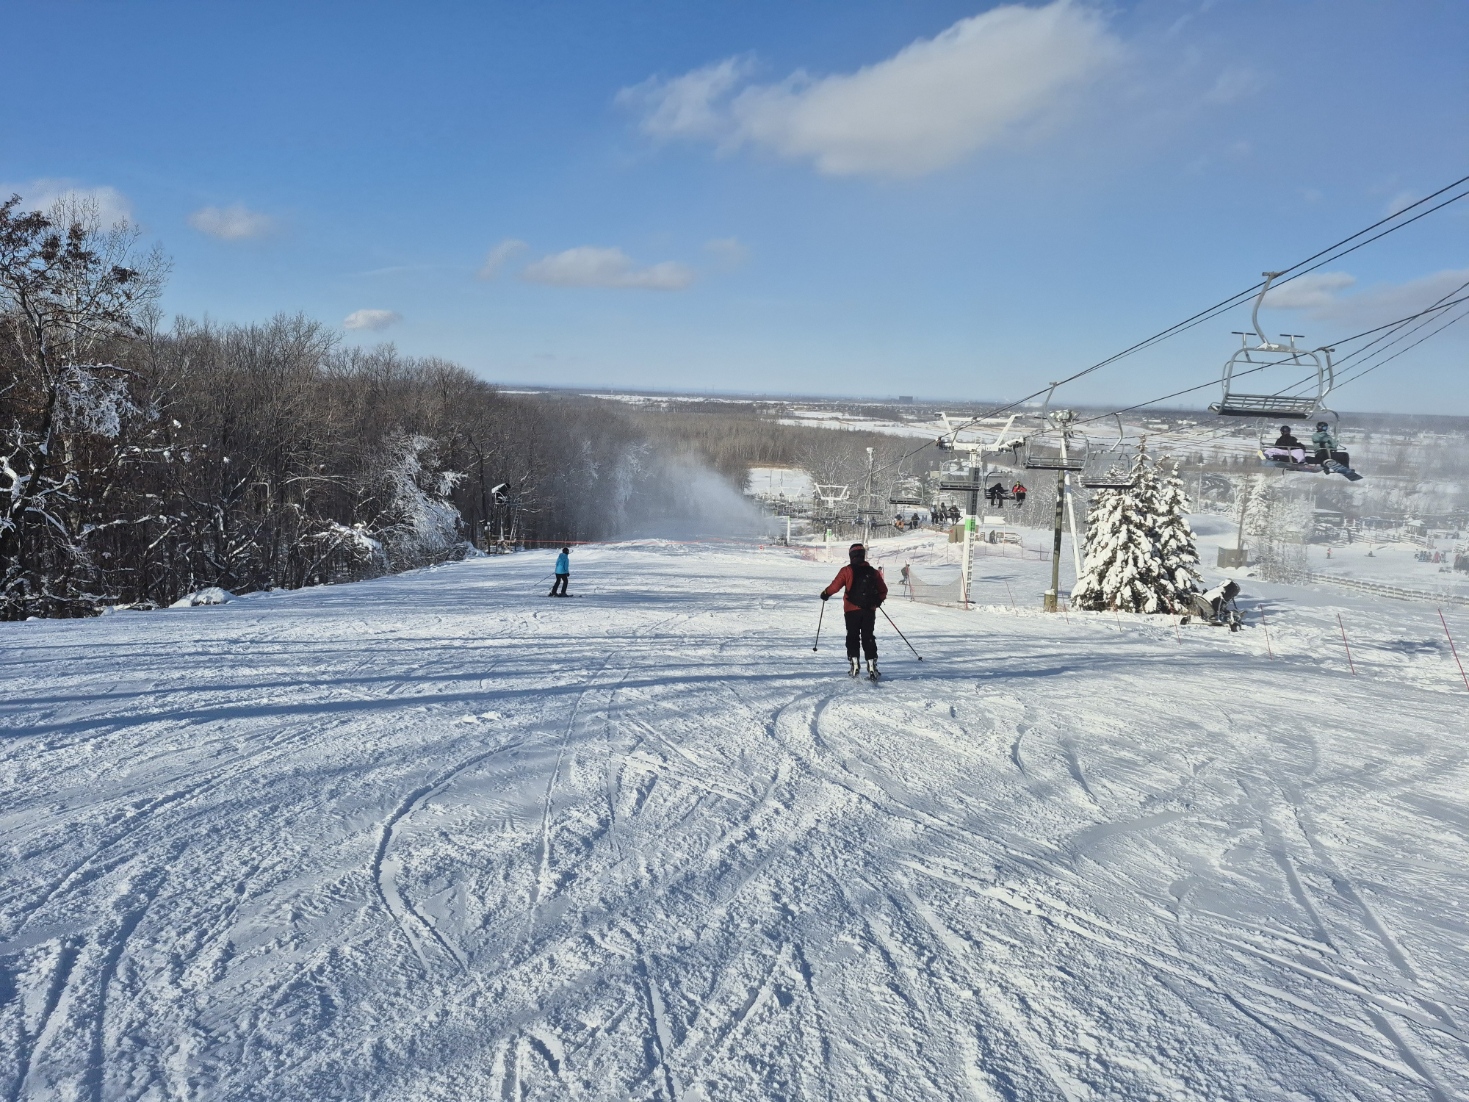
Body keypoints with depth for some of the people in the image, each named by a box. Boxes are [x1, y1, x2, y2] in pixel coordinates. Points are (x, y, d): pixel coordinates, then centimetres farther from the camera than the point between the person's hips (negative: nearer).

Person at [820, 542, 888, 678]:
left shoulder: (847, 570, -5)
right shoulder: (872, 571, 7)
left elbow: (836, 585, -9)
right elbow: (883, 590, 11)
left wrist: (825, 594, 9)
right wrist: (878, 601, 28)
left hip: (852, 610, -2)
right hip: (869, 610, 3)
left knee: (852, 636, 8)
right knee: (868, 637, 6)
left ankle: (854, 663, -1)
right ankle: (872, 664, -2)